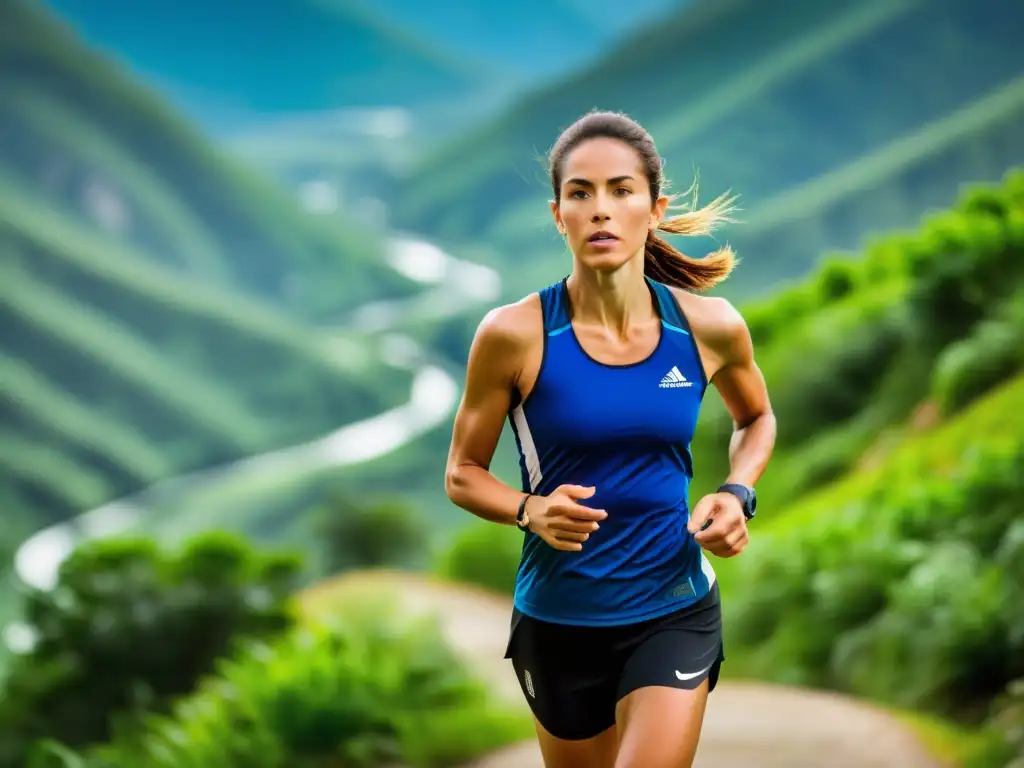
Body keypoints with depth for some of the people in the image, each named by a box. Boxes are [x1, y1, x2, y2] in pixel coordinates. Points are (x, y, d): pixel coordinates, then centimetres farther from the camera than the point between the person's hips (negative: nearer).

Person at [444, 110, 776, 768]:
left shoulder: (710, 326, -7)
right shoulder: (516, 334, -13)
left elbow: (756, 420, 15)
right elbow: (464, 474, -2)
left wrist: (738, 494, -5)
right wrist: (530, 510, -22)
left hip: (675, 616, 0)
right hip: (558, 622, 0)